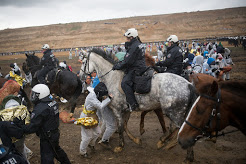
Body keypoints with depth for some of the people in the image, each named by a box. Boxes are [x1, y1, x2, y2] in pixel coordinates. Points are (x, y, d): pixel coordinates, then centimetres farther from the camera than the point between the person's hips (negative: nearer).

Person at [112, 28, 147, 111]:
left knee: (125, 83, -23)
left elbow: (127, 62, -19)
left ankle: (133, 104, -25)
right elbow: (128, 59, 22)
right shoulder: (139, 44, 18)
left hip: (136, 70, -12)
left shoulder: (134, 46, -16)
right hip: (141, 68, 12)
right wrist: (119, 63, 17)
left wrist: (117, 66, -7)